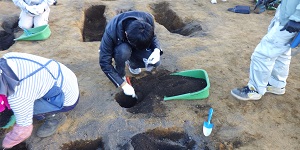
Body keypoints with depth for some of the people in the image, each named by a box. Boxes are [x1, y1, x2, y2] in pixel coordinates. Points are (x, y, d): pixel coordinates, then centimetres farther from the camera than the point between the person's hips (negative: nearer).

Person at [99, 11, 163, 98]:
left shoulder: (148, 19, -30)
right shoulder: (111, 32, -39)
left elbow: (153, 37, -8)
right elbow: (105, 62, -30)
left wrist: (157, 50, -30)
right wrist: (123, 84, -29)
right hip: (119, 48, -3)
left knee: (155, 62, -23)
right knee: (123, 51, -39)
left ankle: (132, 64, 8)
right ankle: (120, 74, -7)